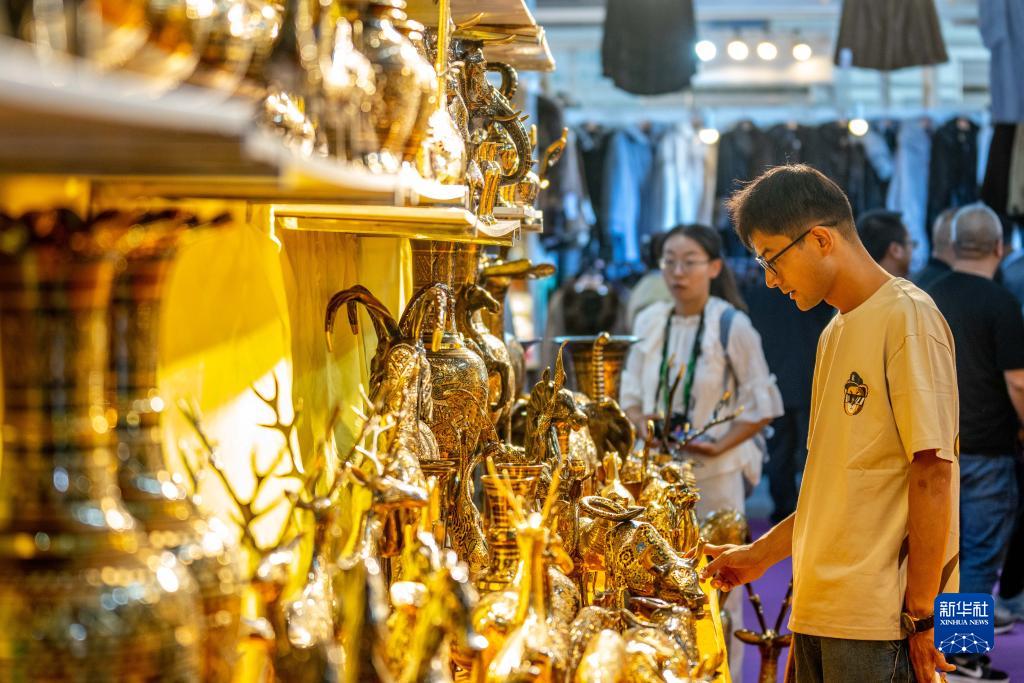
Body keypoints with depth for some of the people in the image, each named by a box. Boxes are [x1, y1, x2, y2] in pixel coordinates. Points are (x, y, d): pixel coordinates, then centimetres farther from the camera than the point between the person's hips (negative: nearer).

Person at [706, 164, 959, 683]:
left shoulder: (907, 317, -9)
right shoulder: (836, 333, 16)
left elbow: (933, 472, -14)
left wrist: (921, 613, -16)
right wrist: (763, 554, 19)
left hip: (878, 621, -8)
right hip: (818, 612, 8)